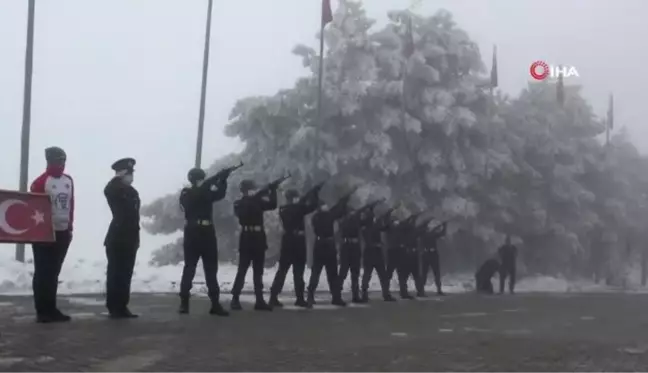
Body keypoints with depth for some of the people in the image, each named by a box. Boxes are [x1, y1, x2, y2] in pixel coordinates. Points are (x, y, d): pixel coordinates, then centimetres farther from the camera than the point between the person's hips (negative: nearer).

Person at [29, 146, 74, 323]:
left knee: (54, 272, 12)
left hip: (62, 233, 6)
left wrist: (70, 227, 14)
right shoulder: (41, 182, -10)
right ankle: (42, 311, 3)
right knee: (43, 272, -1)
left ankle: (51, 309, 18)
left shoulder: (69, 180, 10)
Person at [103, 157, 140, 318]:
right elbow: (107, 190, -33)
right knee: (115, 273, -3)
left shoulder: (133, 192, 14)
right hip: (117, 238, -7)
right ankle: (113, 308, 1)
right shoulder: (114, 190, -7)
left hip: (130, 239, 7)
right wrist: (118, 177, -24)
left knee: (126, 274, 9)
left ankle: (122, 307, 16)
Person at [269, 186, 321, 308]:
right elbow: (313, 205, -11)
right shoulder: (298, 208, -10)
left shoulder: (283, 209, 8)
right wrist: (315, 191, 1)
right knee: (298, 271, -1)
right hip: (298, 241, -5)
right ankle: (300, 298, 0)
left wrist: (312, 192, 19)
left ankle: (273, 297, -1)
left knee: (282, 270, 6)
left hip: (287, 241, 5)